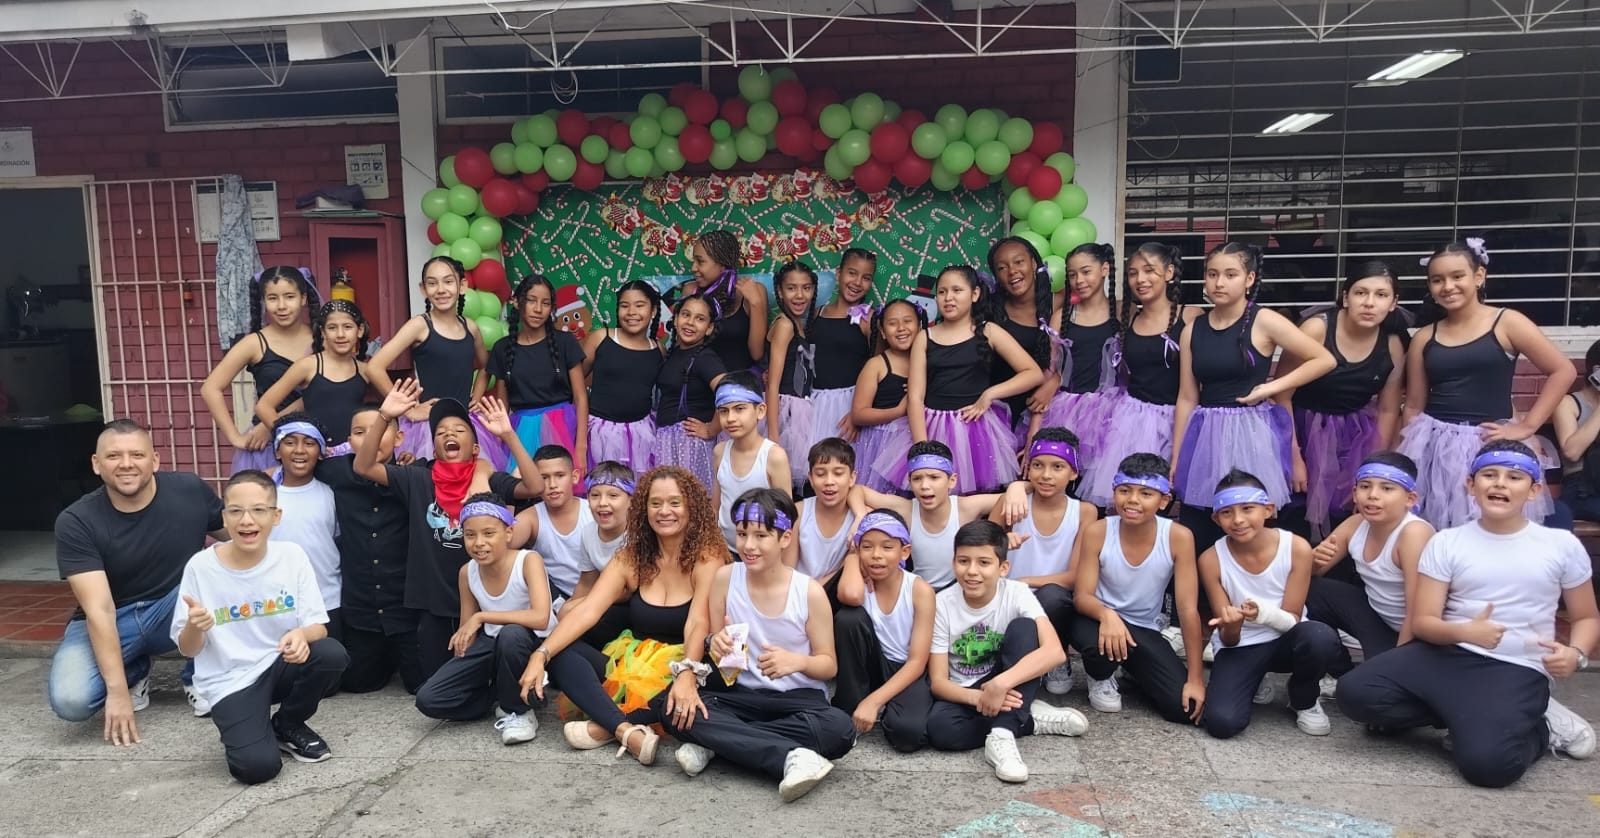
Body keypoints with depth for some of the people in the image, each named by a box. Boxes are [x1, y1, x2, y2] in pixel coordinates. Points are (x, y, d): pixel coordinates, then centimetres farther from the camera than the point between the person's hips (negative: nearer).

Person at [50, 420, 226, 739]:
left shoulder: (190, 491, -14)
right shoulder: (76, 522, -18)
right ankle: (134, 672, 9)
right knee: (70, 700, -28)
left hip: (174, 609, 1)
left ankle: (200, 678, -5)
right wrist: (117, 691, -29)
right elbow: (99, 609, -25)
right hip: (110, 621, -1)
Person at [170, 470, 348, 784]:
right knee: (257, 766, -25)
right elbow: (187, 650, -3)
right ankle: (242, 731, 14)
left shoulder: (292, 556, -7)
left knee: (332, 654, -29)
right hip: (230, 682, -3)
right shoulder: (201, 567, -10)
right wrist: (194, 627, -26)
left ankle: (288, 726, 2)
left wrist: (302, 635, -30)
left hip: (279, 666, 3)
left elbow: (318, 626, -6)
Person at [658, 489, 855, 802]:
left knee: (840, 729, -34)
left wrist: (798, 661, -25)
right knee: (672, 706, -25)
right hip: (741, 694, 2)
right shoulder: (725, 578, -5)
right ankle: (790, 757, -31)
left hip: (799, 698, -2)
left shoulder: (810, 592, -10)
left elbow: (829, 665, -2)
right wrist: (716, 646, -23)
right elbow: (715, 647, 2)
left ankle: (715, 741, -22)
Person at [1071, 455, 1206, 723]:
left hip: (1144, 631, 1)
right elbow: (1082, 595, -16)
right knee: (1096, 639, -38)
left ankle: (1132, 670, 18)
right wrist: (1106, 614, -41)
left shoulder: (1179, 537, -18)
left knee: (1185, 707, -16)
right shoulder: (1096, 532, -17)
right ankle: (1101, 679, 2)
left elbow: (1188, 609, -16)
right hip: (1101, 621, -1)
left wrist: (1195, 678, -17)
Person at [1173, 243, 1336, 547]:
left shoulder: (1264, 321, -5)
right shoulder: (1193, 330, 5)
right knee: (1193, 536, 3)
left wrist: (1271, 387, -10)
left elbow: (1324, 360, -2)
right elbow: (1187, 398, 7)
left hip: (1251, 434, -3)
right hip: (1206, 438, 4)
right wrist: (1175, 459, 6)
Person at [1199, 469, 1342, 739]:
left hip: (1285, 641, 1)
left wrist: (1263, 612, -36)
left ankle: (1305, 701, -1)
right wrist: (1232, 625, -36)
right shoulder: (1211, 559, -15)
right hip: (1239, 648, 0)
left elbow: (1292, 620, -13)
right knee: (1222, 723, -26)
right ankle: (1252, 685, 12)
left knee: (1321, 638, -36)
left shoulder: (1296, 548, -16)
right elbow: (1229, 640, -11)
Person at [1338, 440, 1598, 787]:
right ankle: (1470, 716, 0)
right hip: (1447, 655, 2)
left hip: (1516, 671, -2)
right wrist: (1464, 631, -23)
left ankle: (1538, 728, 5)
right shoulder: (1446, 542, 3)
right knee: (1355, 692, -22)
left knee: (1487, 761, -30)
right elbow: (1422, 622, -1)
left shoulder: (1562, 544, 4)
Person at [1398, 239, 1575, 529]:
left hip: (1487, 445, -2)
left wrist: (1526, 426, -5)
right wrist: (1401, 459, 9)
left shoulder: (1507, 323, -1)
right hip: (1432, 446, 3)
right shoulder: (1424, 338, 6)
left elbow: (1563, 371, 0)